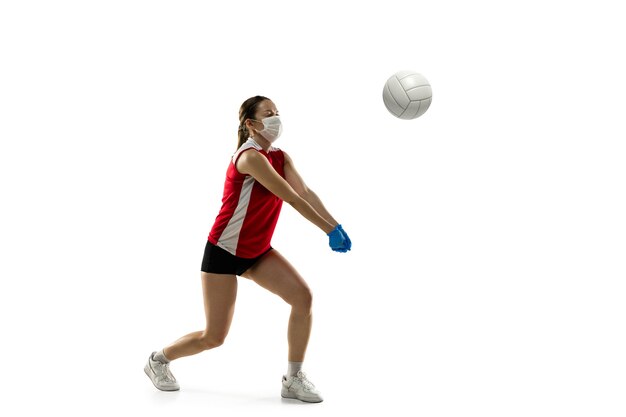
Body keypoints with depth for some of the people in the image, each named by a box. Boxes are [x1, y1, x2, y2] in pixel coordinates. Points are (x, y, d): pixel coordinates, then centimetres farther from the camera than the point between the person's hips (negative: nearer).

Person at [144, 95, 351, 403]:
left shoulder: (281, 158, 3)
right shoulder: (250, 157, -23)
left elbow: (305, 192, -11)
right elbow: (292, 199, -27)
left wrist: (336, 225, -25)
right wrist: (329, 231, -25)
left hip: (258, 251, 8)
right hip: (224, 251, -8)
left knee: (303, 297, -11)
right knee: (214, 337, -2)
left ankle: (293, 379, 0)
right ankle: (158, 359, 26)